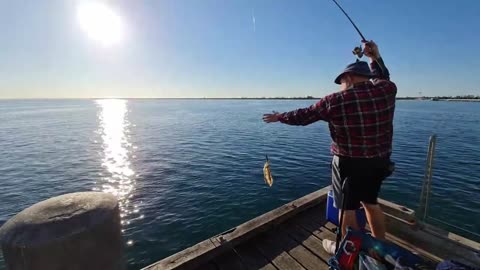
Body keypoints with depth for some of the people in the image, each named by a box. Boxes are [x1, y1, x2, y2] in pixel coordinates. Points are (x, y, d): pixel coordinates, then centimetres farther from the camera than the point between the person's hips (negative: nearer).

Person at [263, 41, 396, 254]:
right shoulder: (387, 90, -4)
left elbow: (303, 116, -5)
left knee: (347, 207, 9)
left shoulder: (334, 101, -15)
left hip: (350, 163, -6)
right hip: (380, 161, 6)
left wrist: (280, 117, 9)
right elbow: (383, 78, 22)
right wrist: (375, 57, 22)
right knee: (370, 201, 23)